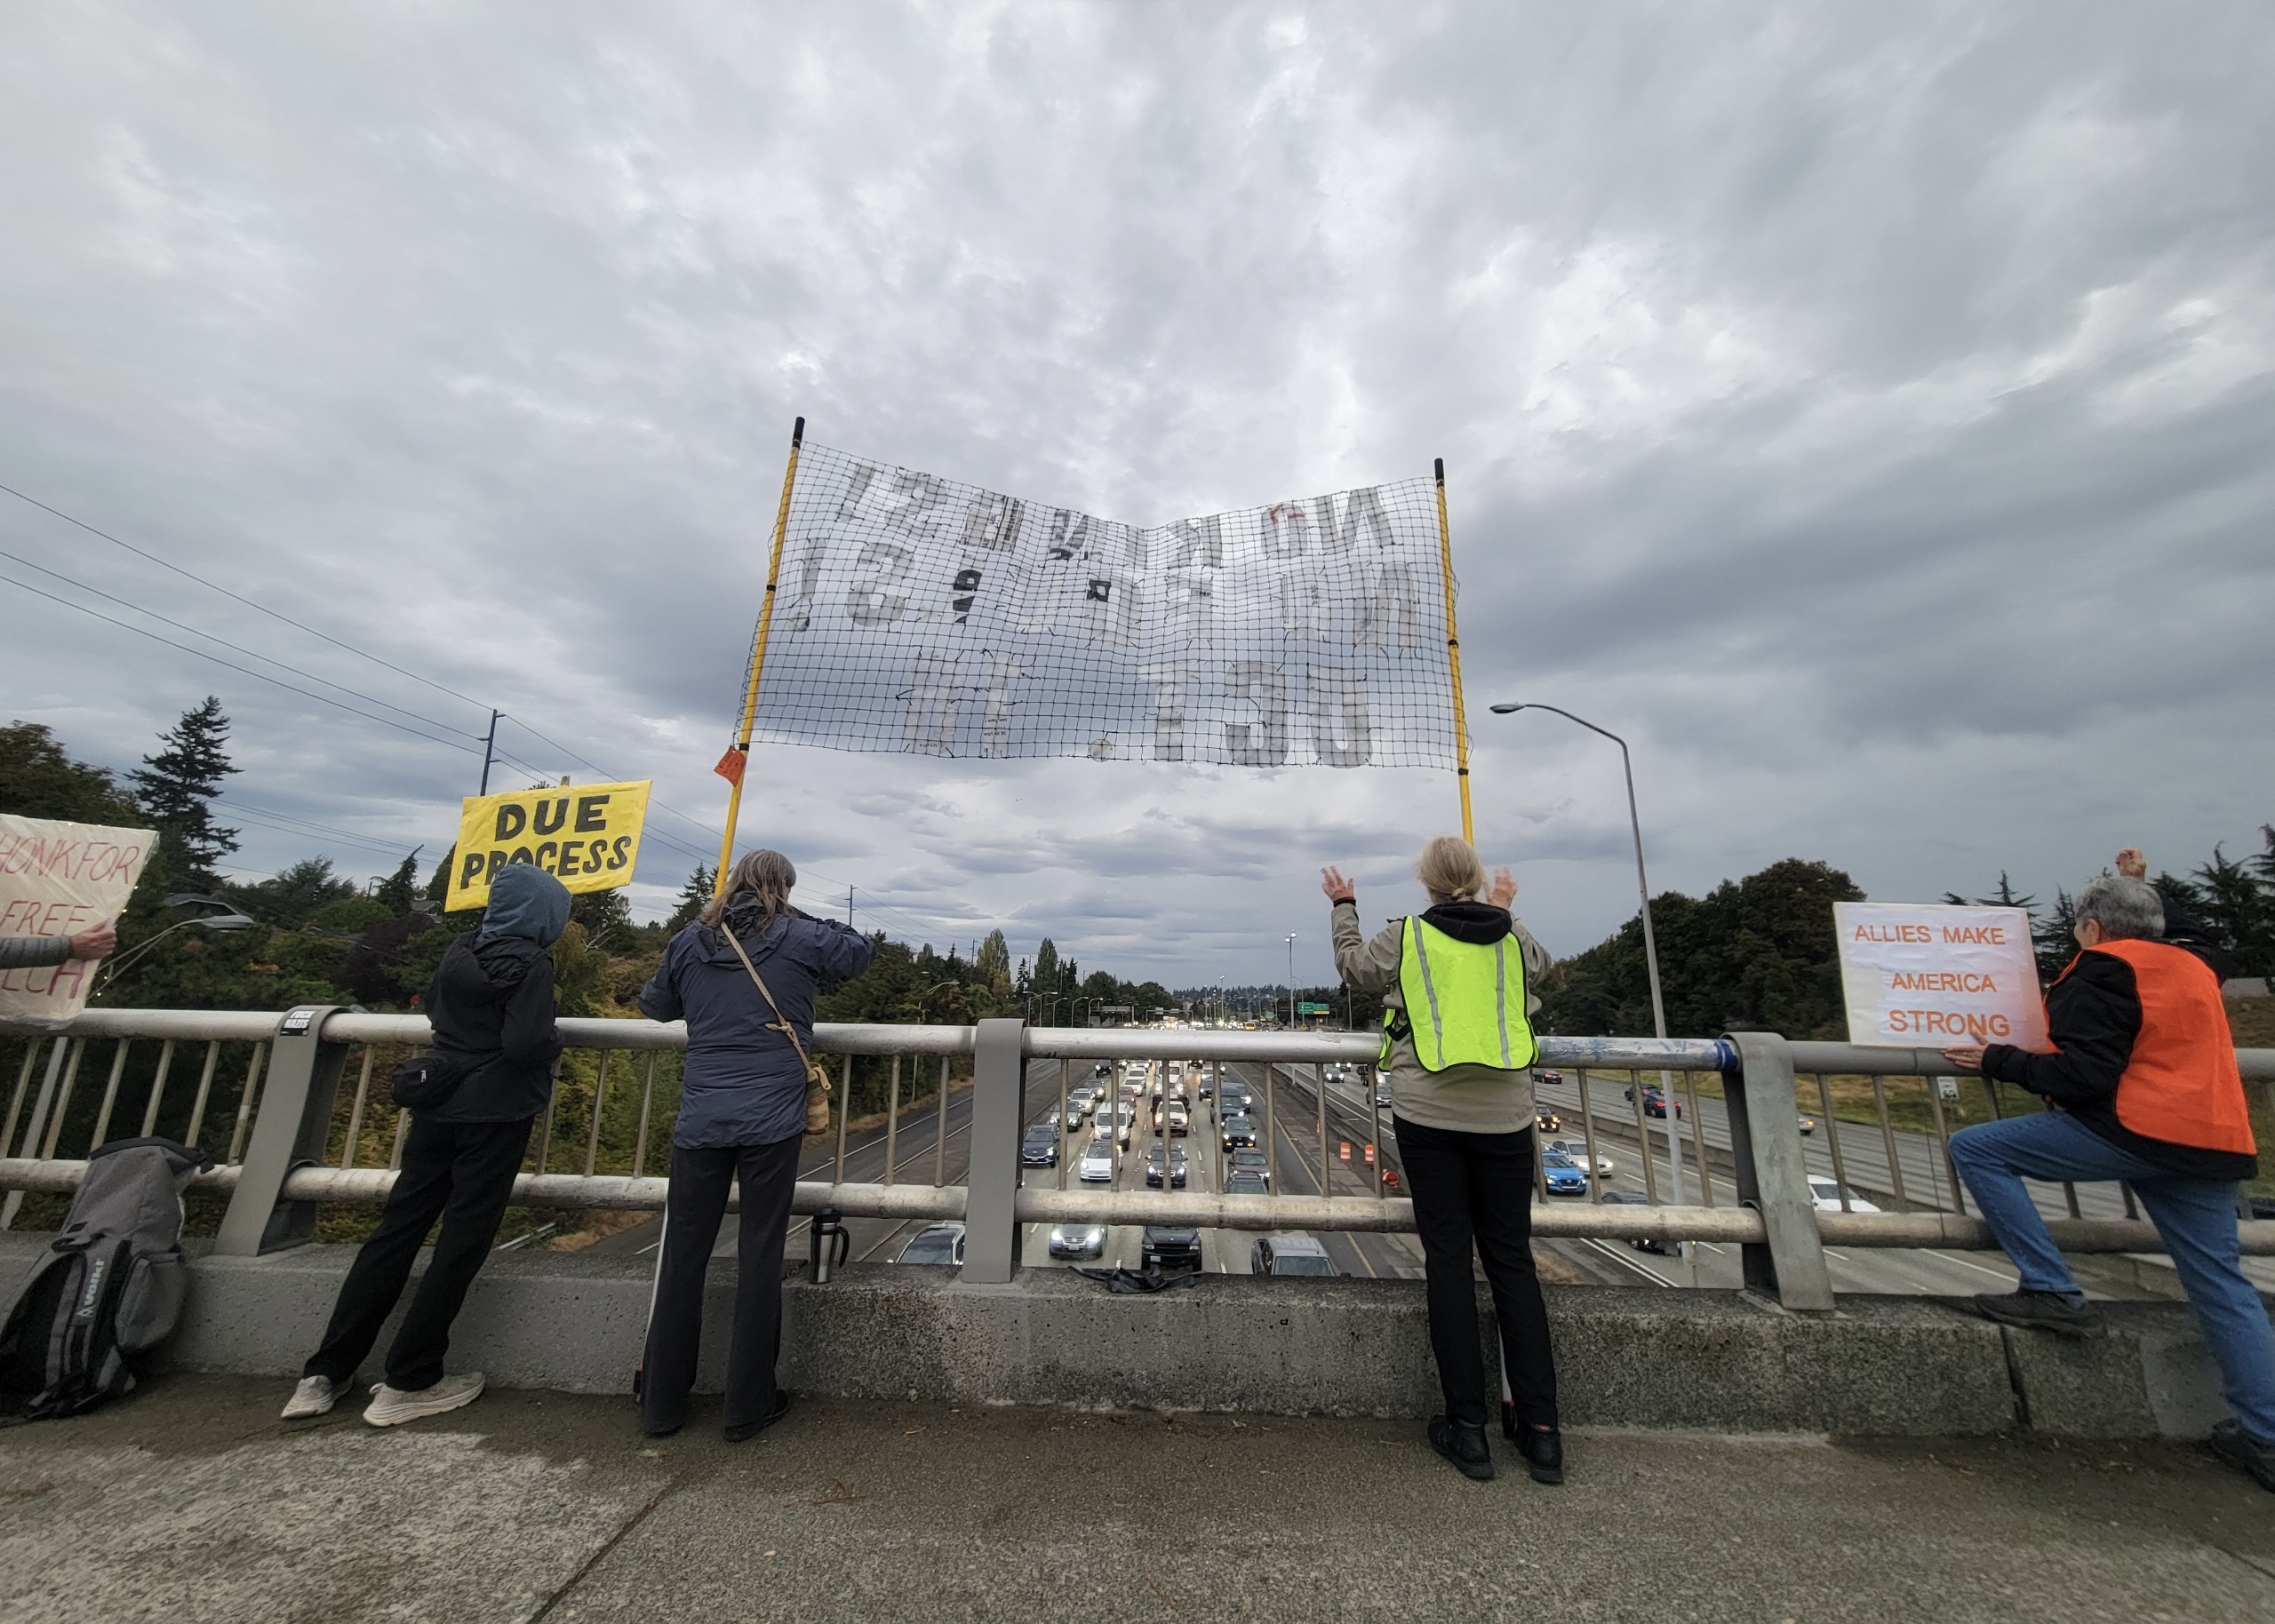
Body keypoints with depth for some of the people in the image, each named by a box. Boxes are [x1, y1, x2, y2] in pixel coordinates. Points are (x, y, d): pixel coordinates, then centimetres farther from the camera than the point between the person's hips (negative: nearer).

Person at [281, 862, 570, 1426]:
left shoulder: (461, 951, 5)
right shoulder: (531, 964, -18)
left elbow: (434, 1007, 21)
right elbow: (526, 1046, -24)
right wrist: (556, 1038, -5)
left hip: (438, 1106, 7)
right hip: (495, 1115, -7)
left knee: (398, 1227, 15)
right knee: (462, 1243, 4)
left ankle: (324, 1373, 21)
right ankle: (407, 1384, 13)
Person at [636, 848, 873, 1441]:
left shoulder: (689, 942, 4)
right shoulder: (799, 940, -5)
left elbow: (655, 1004, 19)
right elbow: (861, 948, 12)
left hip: (700, 1122, 3)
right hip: (773, 1123, -3)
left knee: (682, 1257, 14)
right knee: (760, 1257, 7)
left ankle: (661, 1405, 27)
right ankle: (748, 1405, 19)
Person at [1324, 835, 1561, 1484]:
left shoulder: (1403, 936, -4)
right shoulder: (1513, 938, 3)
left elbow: (1354, 965, 15)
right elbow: (1541, 962, 27)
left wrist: (1344, 907, 29)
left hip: (1428, 1115, -2)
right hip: (1503, 1116, 3)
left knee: (1448, 1260, 6)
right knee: (1512, 1261, 13)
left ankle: (1468, 1427, 14)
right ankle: (1539, 1428, 19)